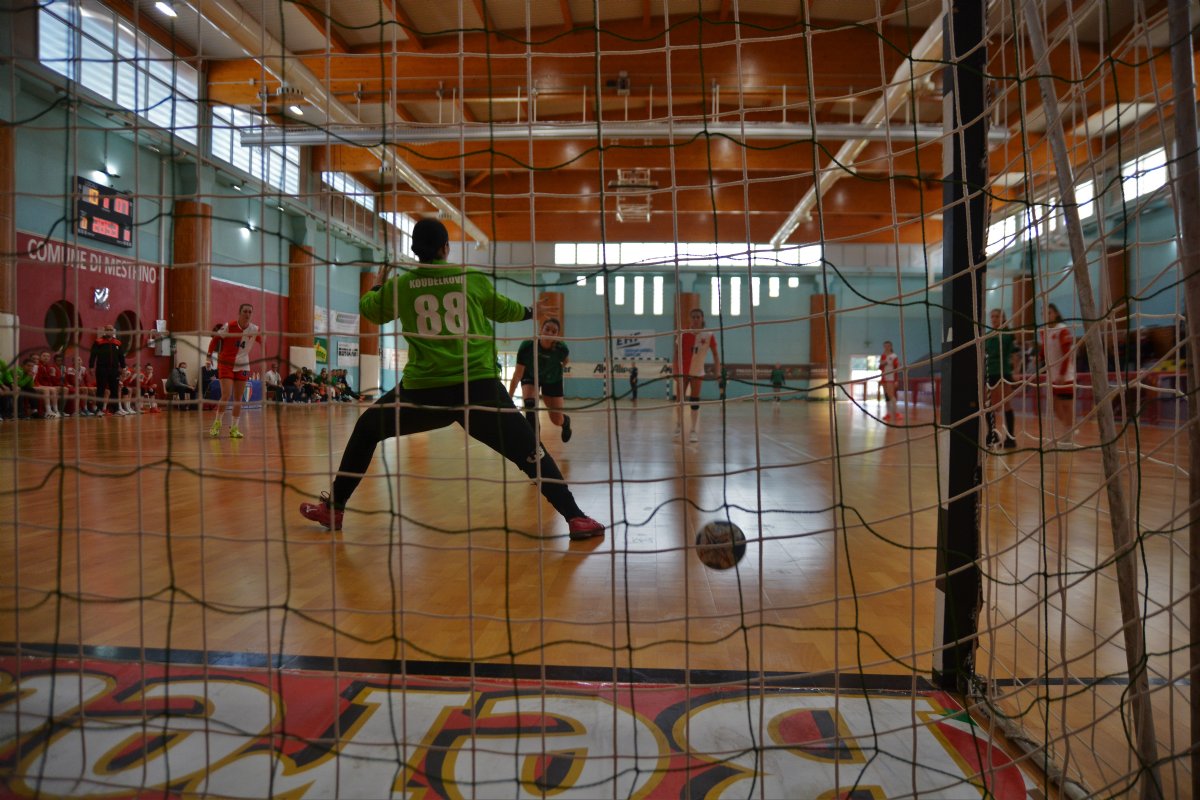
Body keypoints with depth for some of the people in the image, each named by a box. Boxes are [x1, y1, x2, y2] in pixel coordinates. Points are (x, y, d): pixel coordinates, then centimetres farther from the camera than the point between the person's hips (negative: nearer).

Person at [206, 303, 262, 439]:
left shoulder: (255, 330, -4)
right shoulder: (228, 326, -11)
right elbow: (215, 339, -2)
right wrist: (209, 355, -5)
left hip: (242, 366, 3)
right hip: (226, 364, -3)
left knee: (238, 398, 4)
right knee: (226, 395, -14)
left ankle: (234, 428, 13)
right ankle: (217, 423, 5)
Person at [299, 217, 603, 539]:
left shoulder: (400, 286, 6)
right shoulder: (474, 279, 6)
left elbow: (369, 311, 27)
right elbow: (504, 310, 25)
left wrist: (379, 285, 48)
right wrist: (530, 311, 46)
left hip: (423, 390, 1)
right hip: (478, 387, 0)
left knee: (366, 430, 25)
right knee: (530, 452, 7)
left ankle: (333, 509, 30)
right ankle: (575, 518, 0)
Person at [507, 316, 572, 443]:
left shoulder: (561, 348, -31)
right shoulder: (527, 345, -36)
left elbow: (566, 360, -4)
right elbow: (517, 374, -32)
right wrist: (509, 398, -34)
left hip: (552, 379, 1)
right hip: (530, 376, -1)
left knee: (557, 420, 5)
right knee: (529, 404, -30)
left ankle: (566, 422, 45)